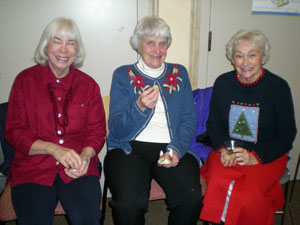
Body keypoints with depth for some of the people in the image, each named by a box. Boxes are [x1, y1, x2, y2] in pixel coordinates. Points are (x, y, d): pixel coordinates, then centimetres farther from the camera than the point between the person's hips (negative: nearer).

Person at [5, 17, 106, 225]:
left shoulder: (88, 84, 9)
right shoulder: (25, 80, 5)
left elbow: (97, 130, 8)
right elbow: (14, 132, 2)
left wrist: (85, 156, -13)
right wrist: (53, 149, -14)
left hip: (78, 167, 1)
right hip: (33, 165, 0)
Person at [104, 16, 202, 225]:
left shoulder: (179, 73, 14)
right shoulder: (123, 75, 7)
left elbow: (189, 120, 9)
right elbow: (116, 129, -1)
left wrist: (176, 149, -9)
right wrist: (140, 107, -20)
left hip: (173, 148, 2)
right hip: (131, 147, -1)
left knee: (192, 197, -24)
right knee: (128, 202, -28)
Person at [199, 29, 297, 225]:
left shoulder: (278, 86, -4)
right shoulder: (222, 83, 3)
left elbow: (287, 134, -1)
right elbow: (214, 123, 10)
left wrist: (255, 157, -14)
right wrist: (223, 150, -9)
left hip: (267, 156, -1)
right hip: (228, 152, 2)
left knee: (249, 193, -28)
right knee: (218, 184, -26)